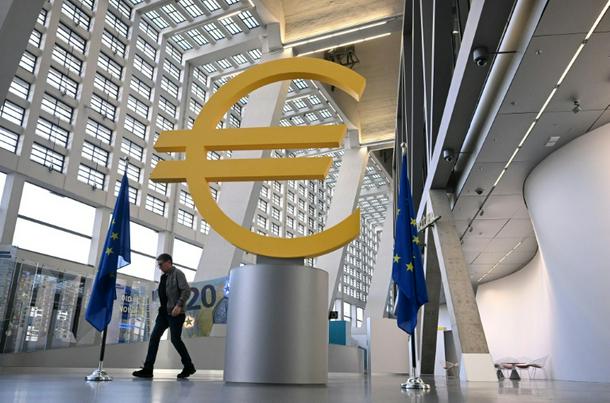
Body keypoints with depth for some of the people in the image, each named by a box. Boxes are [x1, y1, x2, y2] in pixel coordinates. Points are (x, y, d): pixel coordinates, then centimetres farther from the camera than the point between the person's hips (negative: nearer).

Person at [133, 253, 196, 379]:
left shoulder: (177, 274, -6)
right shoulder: (164, 277, 16)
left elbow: (186, 290, -16)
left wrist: (179, 305, -23)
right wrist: (162, 307, 9)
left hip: (175, 313, -8)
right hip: (164, 312, 8)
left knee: (175, 339, -4)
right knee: (154, 336, 0)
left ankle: (189, 367, 13)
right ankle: (148, 369, 3)